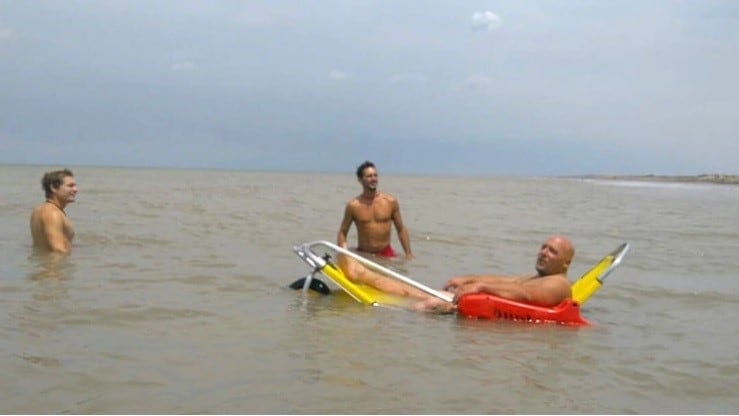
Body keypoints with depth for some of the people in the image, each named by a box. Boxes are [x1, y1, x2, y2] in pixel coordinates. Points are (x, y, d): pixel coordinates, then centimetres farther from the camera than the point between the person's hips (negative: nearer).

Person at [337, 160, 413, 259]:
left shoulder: (390, 201, 1)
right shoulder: (353, 205, -3)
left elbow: (401, 230, 8)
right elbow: (342, 233, 4)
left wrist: (408, 253, 3)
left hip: (386, 254, 1)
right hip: (363, 255, -1)